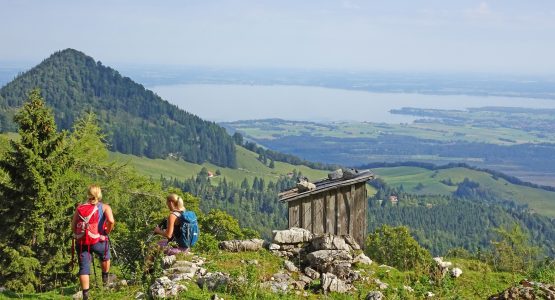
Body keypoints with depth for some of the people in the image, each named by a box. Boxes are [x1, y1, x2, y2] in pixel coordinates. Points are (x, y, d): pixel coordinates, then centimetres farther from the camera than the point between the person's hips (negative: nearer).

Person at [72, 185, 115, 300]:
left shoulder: (80, 207, 5)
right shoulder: (105, 207, -2)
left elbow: (73, 225, 2)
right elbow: (111, 221, -20)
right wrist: (107, 232, -4)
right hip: (99, 241, -1)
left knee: (84, 268, 3)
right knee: (105, 256, 32)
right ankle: (105, 277, 46)